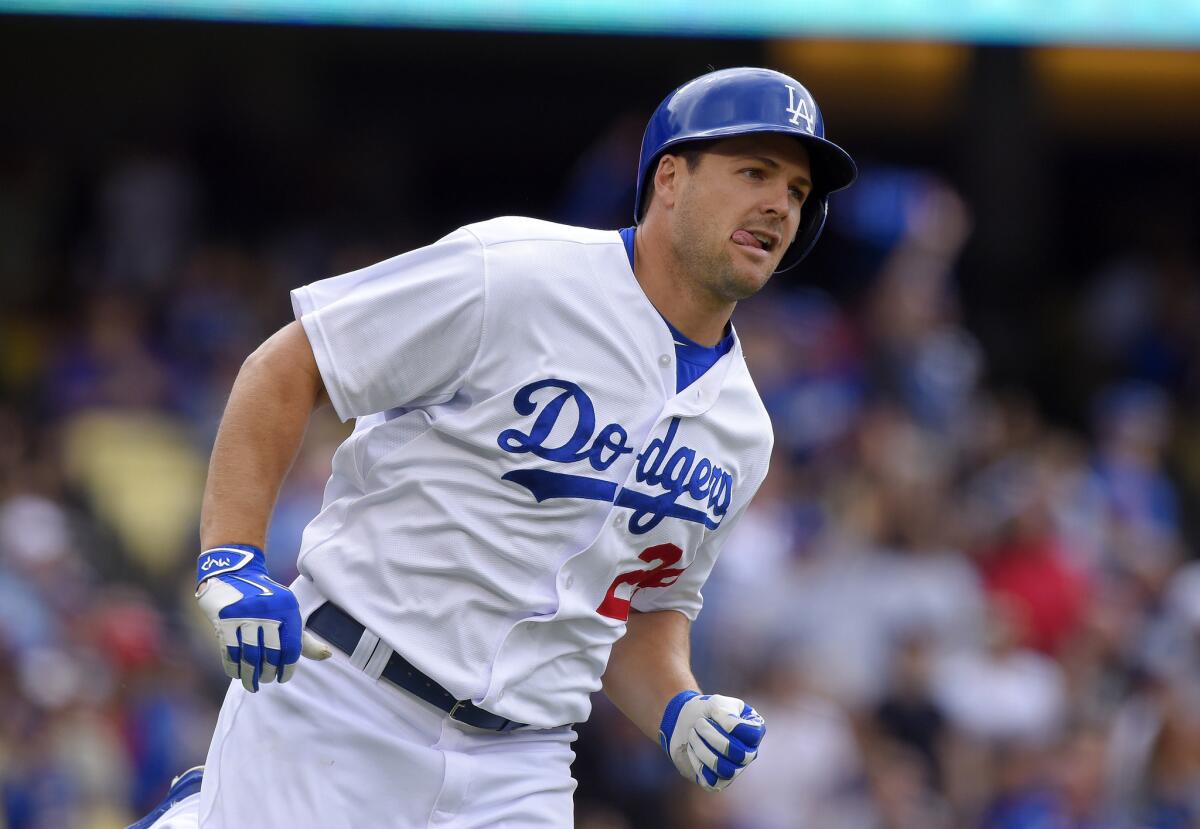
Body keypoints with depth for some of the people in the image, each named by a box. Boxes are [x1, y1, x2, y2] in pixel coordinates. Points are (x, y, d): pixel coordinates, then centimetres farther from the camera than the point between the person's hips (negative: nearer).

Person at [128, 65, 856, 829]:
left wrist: (681, 712, 1)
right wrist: (231, 560, -18)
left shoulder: (740, 435, 10)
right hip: (341, 706, -5)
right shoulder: (513, 274, -10)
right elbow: (285, 370, -8)